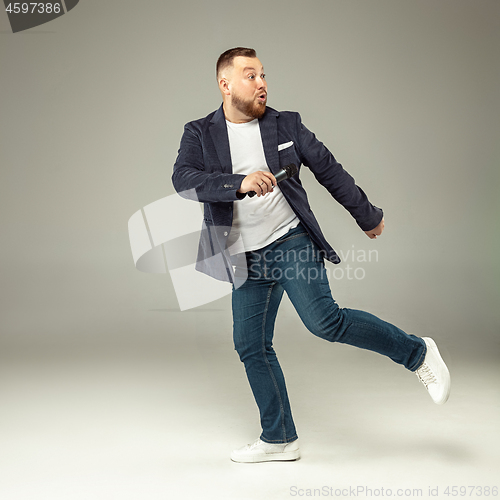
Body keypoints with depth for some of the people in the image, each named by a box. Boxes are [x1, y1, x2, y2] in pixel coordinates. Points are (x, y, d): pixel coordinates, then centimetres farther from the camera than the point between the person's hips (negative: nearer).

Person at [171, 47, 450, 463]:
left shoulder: (286, 124, 4)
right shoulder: (200, 134, 3)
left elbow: (328, 169, 11)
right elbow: (184, 179, -16)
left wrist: (367, 214, 16)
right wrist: (239, 183, -32)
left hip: (293, 242, -2)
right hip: (248, 258, 3)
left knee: (325, 320, -20)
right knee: (251, 346, 5)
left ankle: (417, 353, -1)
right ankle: (279, 439, 19)